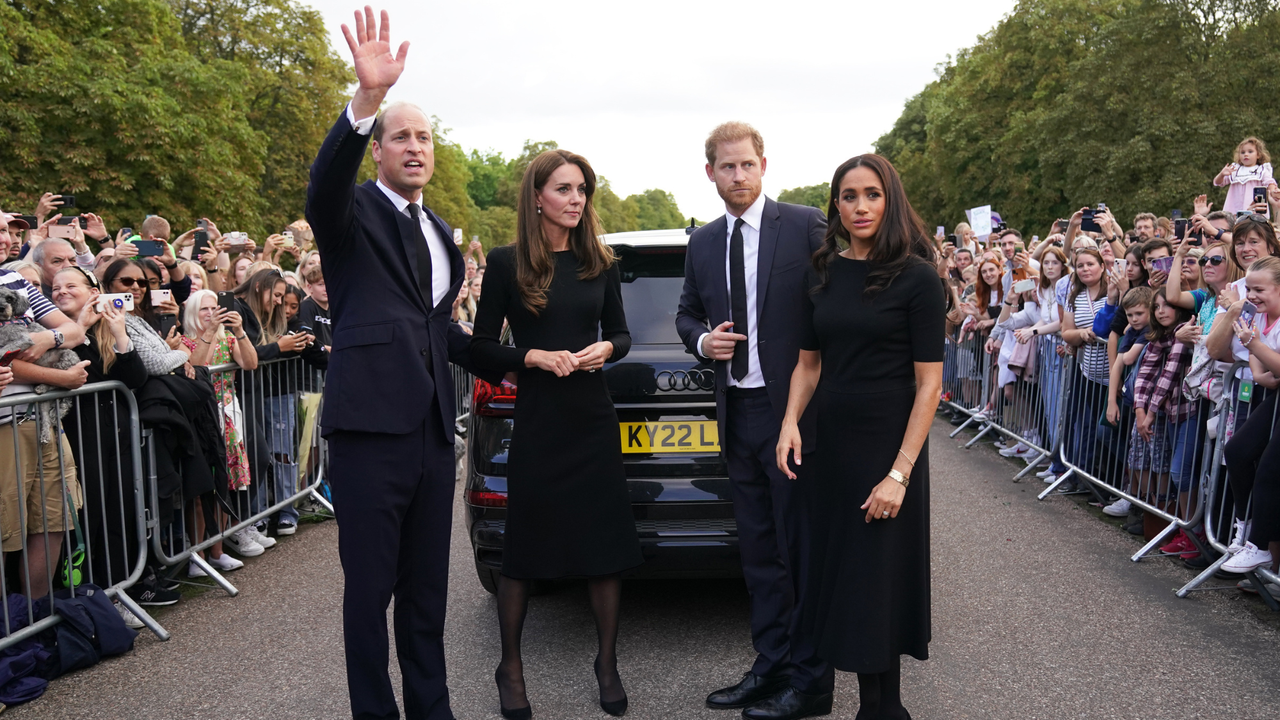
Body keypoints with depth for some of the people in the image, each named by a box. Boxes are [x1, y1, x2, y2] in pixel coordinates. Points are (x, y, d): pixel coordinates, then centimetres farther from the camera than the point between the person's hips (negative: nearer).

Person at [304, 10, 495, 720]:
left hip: (433, 428, 7)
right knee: (369, 589, 2)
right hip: (372, 424, -6)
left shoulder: (440, 233, 19)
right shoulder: (352, 213, -1)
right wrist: (367, 96, -39)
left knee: (427, 587, 14)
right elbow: (325, 179, -26)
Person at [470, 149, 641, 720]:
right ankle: (510, 667, 26)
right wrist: (535, 357, -15)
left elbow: (620, 334, 15)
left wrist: (606, 348, -7)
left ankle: (607, 664, 25)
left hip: (594, 421, 3)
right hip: (536, 423, -3)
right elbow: (481, 347, -1)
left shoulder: (599, 262, 5)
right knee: (523, 549, 6)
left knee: (607, 547, 7)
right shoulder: (507, 263, -3)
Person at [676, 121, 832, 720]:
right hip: (737, 414, 6)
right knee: (758, 550, 13)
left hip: (794, 410, -6)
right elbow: (687, 314, 21)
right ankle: (771, 665, 26)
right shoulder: (702, 244, 11)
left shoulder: (807, 225, -6)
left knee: (802, 548, 2)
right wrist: (702, 340, -3)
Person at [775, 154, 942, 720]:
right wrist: (791, 422, -6)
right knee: (831, 566, 12)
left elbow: (929, 383, -11)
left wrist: (899, 473, -17)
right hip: (827, 444, 5)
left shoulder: (915, 277, -9)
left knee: (876, 582, 3)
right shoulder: (823, 273, 6)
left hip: (885, 444, -5)